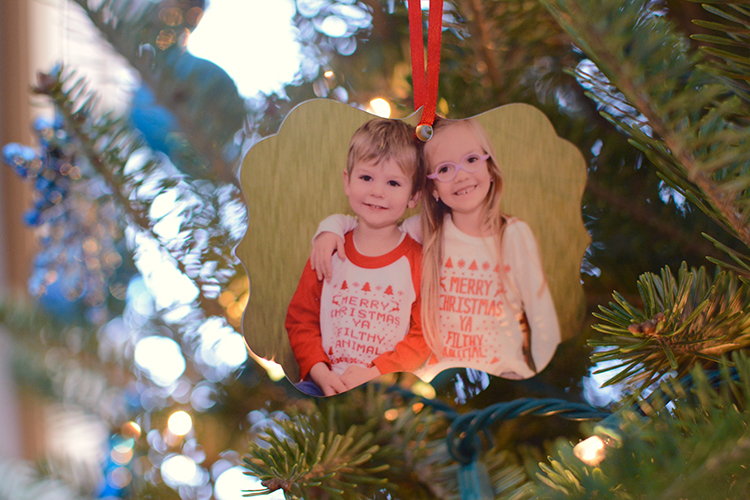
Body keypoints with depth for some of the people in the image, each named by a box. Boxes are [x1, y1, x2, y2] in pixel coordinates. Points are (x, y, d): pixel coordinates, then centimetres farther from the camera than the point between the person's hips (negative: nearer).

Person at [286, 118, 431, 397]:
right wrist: (321, 373, -7)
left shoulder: (418, 260, -2)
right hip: (328, 381, 3)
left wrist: (375, 373, -15)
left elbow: (426, 335, -4)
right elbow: (300, 319, 9)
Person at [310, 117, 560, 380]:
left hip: (502, 376, -1)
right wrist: (331, 227, -6)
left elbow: (542, 319, 2)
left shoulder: (515, 235, -2)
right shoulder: (423, 231, 1)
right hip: (435, 375, 2)